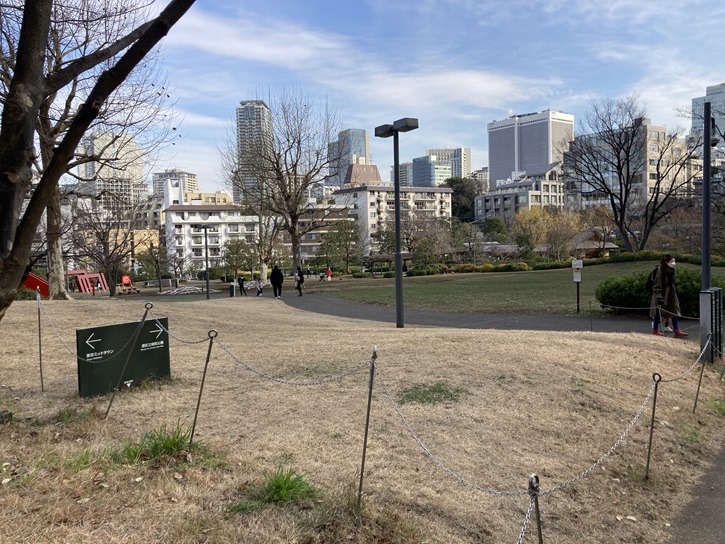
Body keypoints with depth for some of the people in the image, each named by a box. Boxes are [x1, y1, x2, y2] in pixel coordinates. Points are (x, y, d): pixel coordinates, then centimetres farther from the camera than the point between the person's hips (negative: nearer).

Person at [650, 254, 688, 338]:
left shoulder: (671, 271, 6)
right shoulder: (661, 272, -19)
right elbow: (657, 286, -21)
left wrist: (675, 296, 21)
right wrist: (659, 297, -27)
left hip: (670, 295, 8)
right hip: (661, 295, -8)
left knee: (674, 312, 3)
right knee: (658, 313, 3)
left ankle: (676, 331, 5)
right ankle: (655, 330, 16)